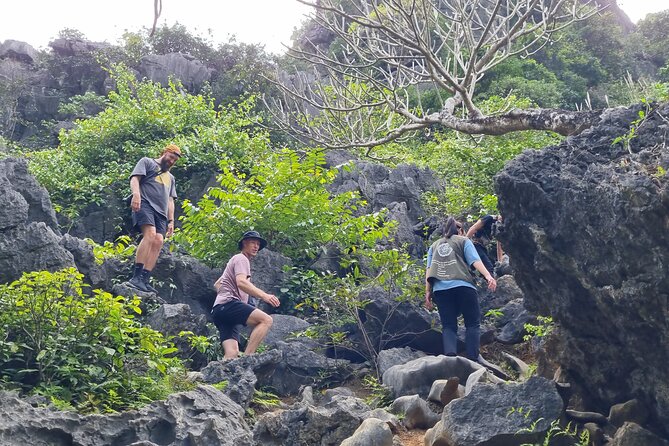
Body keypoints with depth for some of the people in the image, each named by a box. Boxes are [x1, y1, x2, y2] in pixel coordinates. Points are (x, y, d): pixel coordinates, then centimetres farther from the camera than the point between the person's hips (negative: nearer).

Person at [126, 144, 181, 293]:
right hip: (145, 203, -7)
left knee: (158, 241, -15)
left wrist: (171, 221, 18)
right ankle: (136, 277, -35)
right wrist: (136, 194, -19)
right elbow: (135, 178, 0)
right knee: (150, 234, -28)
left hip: (161, 212, 7)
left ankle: (144, 280, -20)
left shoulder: (170, 177, 35)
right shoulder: (147, 162, 16)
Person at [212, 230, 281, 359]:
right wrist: (264, 296, -28)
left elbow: (217, 284, 42)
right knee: (266, 320, -25)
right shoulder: (241, 259, 2)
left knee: (232, 354, -5)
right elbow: (241, 282, -18)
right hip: (228, 304, -10)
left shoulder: (235, 260, 34)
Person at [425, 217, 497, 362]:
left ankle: (450, 355, -21)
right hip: (463, 286, -3)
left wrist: (428, 292, 9)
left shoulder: (434, 246, 25)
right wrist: (488, 276, -11)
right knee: (473, 324, 4)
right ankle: (472, 358, -10)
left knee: (448, 326, 3)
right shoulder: (463, 241, 16)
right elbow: (474, 260, 0)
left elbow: (429, 269, 14)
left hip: (440, 289, 3)